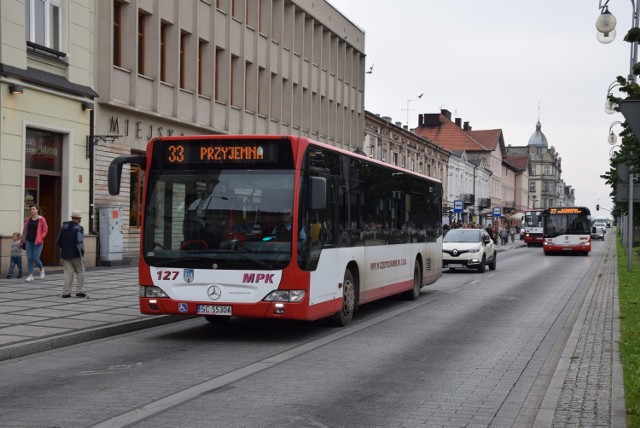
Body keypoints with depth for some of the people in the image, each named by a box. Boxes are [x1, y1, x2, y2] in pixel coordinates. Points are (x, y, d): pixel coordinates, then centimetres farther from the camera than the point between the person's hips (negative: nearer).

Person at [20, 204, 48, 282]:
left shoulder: (41, 219, -4)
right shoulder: (28, 219, 8)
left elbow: (45, 230, 0)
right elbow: (25, 230, 15)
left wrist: (40, 237, -11)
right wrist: (22, 240, 17)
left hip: (37, 242, -4)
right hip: (29, 241, 4)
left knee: (35, 258, -8)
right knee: (29, 258, 1)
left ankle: (41, 269, 22)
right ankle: (30, 275, 6)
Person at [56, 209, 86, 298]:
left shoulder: (64, 227, 8)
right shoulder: (79, 228, -12)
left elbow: (58, 241, 9)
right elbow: (79, 242, -22)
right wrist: (82, 251, -9)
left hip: (65, 254, 5)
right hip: (76, 254, -5)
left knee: (68, 273, 7)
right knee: (80, 272, 8)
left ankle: (66, 292, 2)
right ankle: (79, 291, 5)